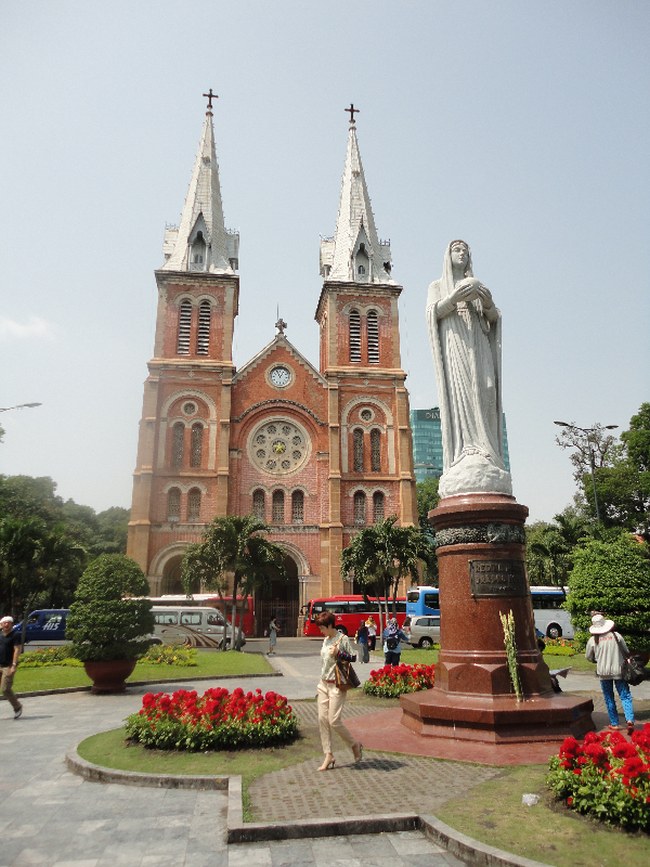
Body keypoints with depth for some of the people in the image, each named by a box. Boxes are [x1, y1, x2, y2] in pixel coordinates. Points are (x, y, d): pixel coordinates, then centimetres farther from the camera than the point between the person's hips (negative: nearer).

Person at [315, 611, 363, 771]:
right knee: (322, 719, 0)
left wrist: (338, 653, -21)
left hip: (337, 685, -7)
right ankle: (328, 755, 9)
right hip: (323, 684, 7)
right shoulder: (325, 640, 12)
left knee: (334, 721, -7)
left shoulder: (343, 639, -9)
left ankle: (355, 745, 15)